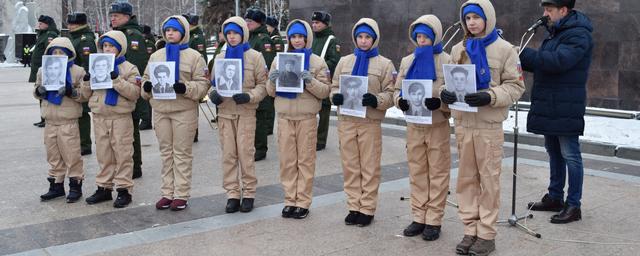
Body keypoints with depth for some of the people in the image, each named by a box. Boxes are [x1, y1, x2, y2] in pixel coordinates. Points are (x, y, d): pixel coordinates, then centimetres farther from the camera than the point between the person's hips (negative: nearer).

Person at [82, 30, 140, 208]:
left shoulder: (129, 68, -1)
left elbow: (135, 93, -14)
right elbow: (87, 94, 17)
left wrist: (117, 80, -21)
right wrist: (87, 82, -3)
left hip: (121, 118, -5)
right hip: (99, 117, 5)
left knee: (123, 154, -1)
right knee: (103, 155, 11)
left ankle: (124, 189, 6)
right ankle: (104, 188, 21)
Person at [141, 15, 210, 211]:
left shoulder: (194, 56, -1)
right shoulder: (156, 55, 13)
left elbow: (202, 84, -6)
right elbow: (146, 78, 17)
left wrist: (185, 88, -22)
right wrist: (146, 87, -6)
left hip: (184, 111, -4)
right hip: (160, 110, 4)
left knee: (182, 153, 2)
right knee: (166, 152, 10)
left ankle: (181, 195, 8)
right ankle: (167, 193, 18)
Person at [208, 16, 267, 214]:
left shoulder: (254, 56, 2)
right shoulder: (220, 57, 12)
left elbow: (263, 84, 0)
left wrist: (249, 96, -17)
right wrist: (213, 94, -6)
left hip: (246, 112, -3)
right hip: (224, 111, 3)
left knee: (245, 153, -4)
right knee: (228, 154, 3)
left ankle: (248, 193, 9)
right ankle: (232, 194, 11)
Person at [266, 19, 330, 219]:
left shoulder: (317, 62, 2)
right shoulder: (279, 60, 9)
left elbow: (325, 92, -3)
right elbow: (271, 92, 10)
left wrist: (310, 81, -19)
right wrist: (273, 81, -11)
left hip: (307, 117, -2)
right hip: (284, 116, 3)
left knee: (305, 159, 3)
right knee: (287, 160, 5)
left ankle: (303, 201, 10)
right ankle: (290, 200, 15)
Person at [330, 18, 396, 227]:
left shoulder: (385, 64, 3)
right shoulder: (344, 61, 14)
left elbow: (391, 94, -2)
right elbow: (334, 87, 15)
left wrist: (375, 100, -20)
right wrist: (336, 97, -7)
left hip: (370, 122, -3)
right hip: (346, 121, 3)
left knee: (370, 167, 2)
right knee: (350, 166, 8)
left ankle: (367, 209, 11)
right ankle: (354, 207, 18)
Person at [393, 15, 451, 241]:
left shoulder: (447, 61, -4)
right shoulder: (407, 61, 10)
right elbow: (398, 89, 12)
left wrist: (440, 102, -25)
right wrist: (400, 101, -10)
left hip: (438, 125, -4)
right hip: (414, 125, 4)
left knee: (437, 173, 2)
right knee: (417, 172, 9)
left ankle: (434, 220, 10)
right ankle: (419, 218, 19)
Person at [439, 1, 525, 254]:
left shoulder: (504, 48, -1)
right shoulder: (458, 49, 10)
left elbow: (516, 86, -3)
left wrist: (489, 97, -18)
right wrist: (445, 92, -7)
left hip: (489, 124, -4)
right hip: (463, 123, 4)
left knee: (488, 178, 1)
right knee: (466, 177, 7)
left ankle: (487, 234, 10)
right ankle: (471, 230, 17)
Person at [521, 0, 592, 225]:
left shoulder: (578, 35, -14)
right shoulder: (556, 32, 17)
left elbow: (558, 61, -28)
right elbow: (543, 64, 16)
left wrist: (523, 54, -23)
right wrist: (523, 60, -2)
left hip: (566, 109, -9)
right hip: (549, 107, 9)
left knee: (570, 155, -2)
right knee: (554, 153, 16)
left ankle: (573, 206, 5)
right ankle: (555, 198, 28)